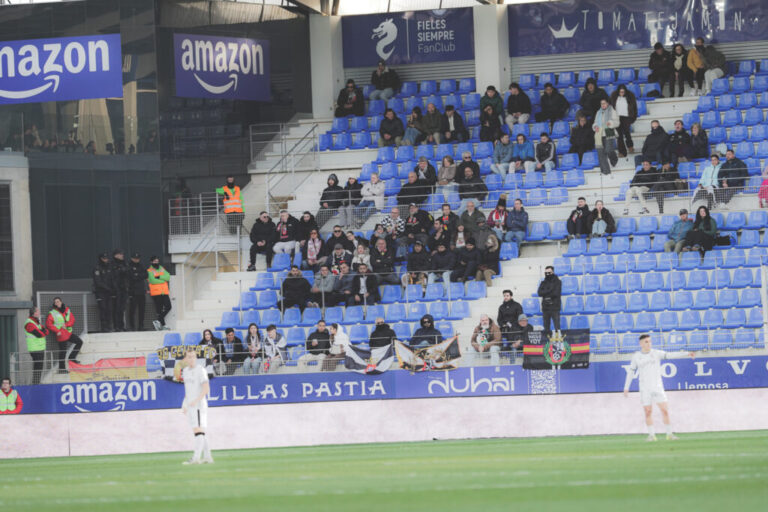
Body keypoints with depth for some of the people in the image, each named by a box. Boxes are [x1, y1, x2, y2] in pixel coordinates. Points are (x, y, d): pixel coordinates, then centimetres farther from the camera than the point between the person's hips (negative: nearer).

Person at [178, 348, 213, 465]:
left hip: (199, 405, -8)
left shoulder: (200, 370, -8)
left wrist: (196, 401, -27)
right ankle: (207, 457, 13)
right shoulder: (185, 371, 15)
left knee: (198, 431, -15)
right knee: (200, 433, 9)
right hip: (190, 406, 8)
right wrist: (184, 405, 22)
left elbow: (206, 389, -17)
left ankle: (196, 457, -23)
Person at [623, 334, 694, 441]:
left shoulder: (656, 353, 1)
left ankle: (669, 434, 0)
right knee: (648, 412, -1)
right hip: (645, 389, 0)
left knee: (665, 410, -7)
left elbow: (671, 355, -11)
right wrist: (626, 388, 9)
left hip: (657, 387, 0)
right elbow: (631, 372, 11)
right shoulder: (636, 356, 4)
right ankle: (651, 435, 8)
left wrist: (687, 354, -24)